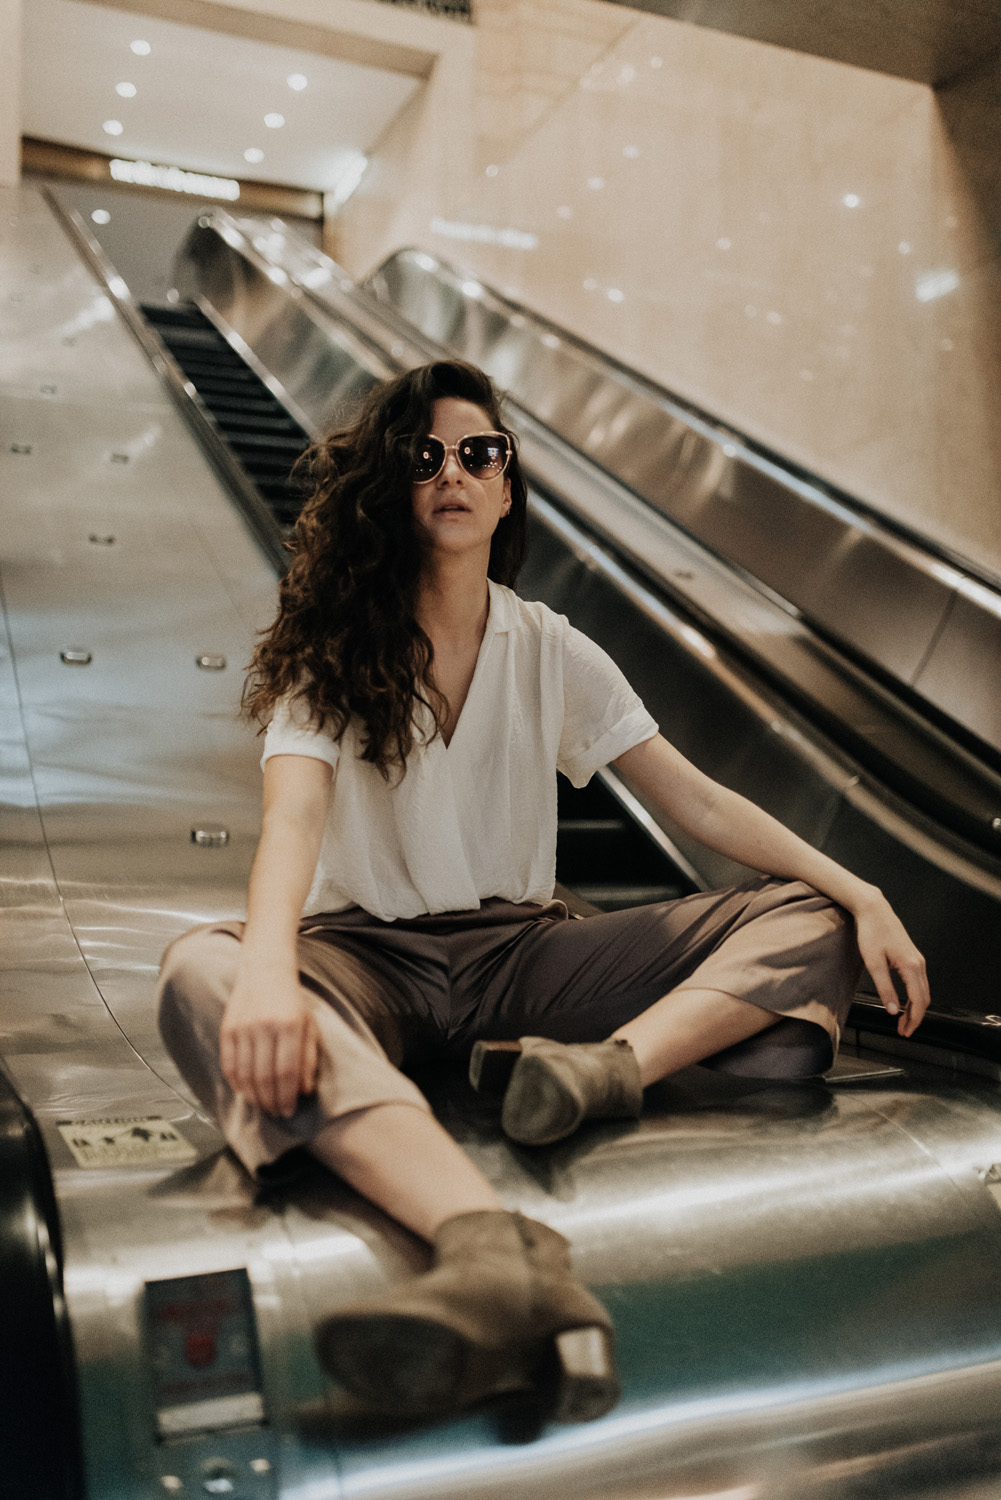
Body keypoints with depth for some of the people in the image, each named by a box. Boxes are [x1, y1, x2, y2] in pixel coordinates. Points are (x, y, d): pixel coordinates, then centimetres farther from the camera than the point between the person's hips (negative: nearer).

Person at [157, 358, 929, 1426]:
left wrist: (858, 894, -9)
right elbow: (292, 816, -20)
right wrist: (268, 966, -42)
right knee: (201, 971, -38)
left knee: (808, 916, -12)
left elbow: (697, 799, 4)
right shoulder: (329, 653, -2)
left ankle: (614, 1062, -41)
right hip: (370, 955, -2)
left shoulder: (554, 655, 7)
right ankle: (495, 1254, -60)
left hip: (521, 955, 3)